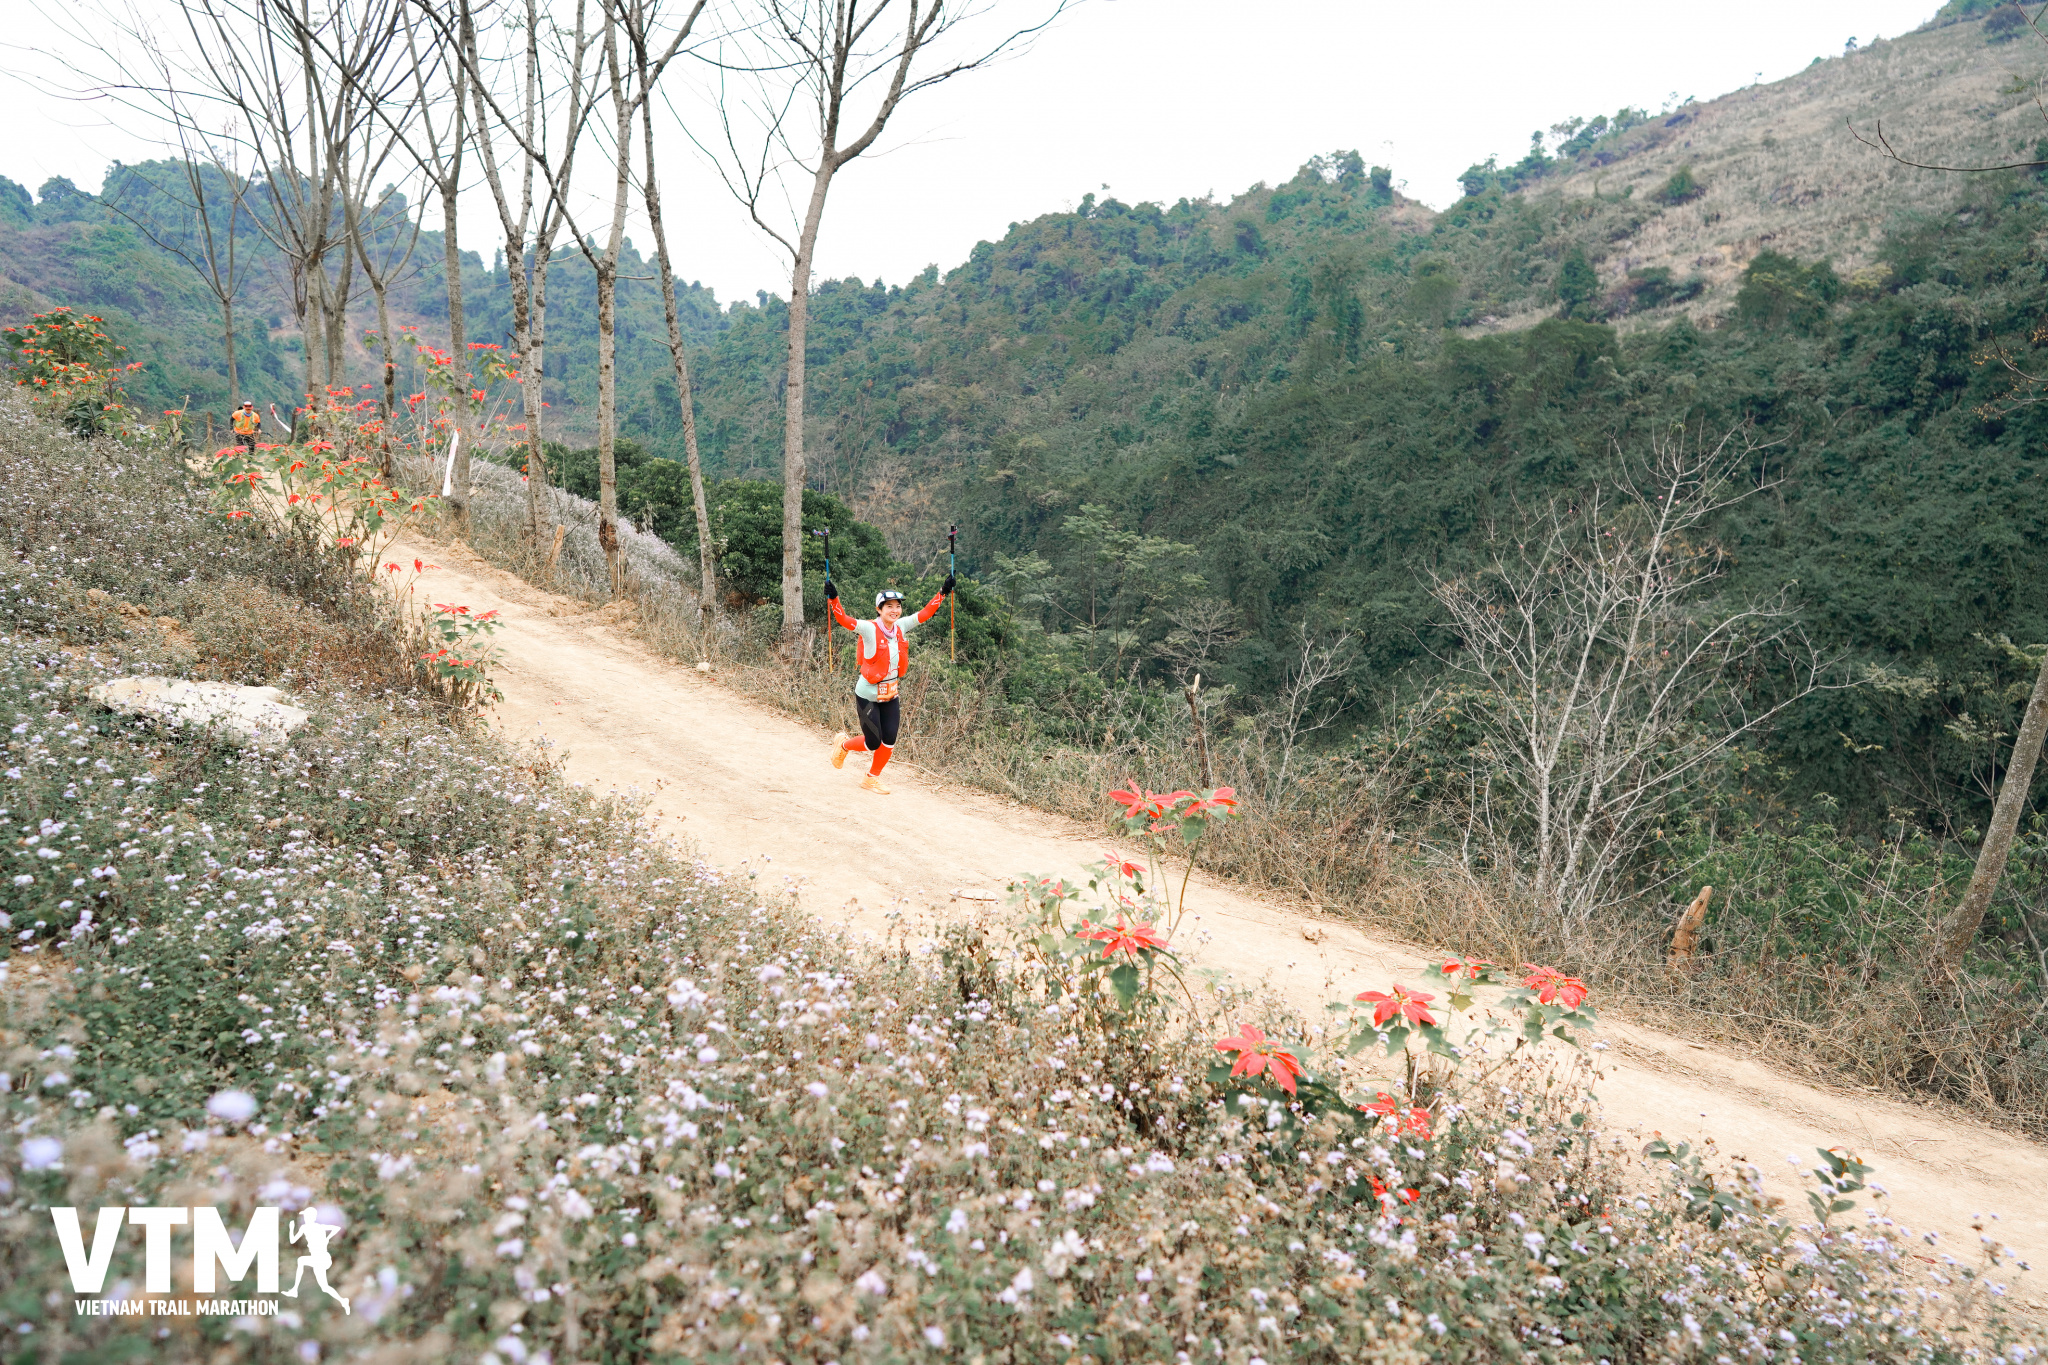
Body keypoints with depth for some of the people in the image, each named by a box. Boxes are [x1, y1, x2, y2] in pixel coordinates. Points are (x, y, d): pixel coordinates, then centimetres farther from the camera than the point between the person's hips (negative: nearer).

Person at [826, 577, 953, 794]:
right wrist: (833, 599, -45)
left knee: (889, 742, 5)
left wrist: (943, 592, 7)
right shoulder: (869, 629, -18)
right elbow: (843, 619, -30)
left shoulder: (901, 627, -2)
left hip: (891, 696, 5)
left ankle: (871, 778, 29)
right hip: (868, 695, -5)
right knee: (873, 743, 1)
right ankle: (843, 745, 34)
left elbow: (925, 613, 8)